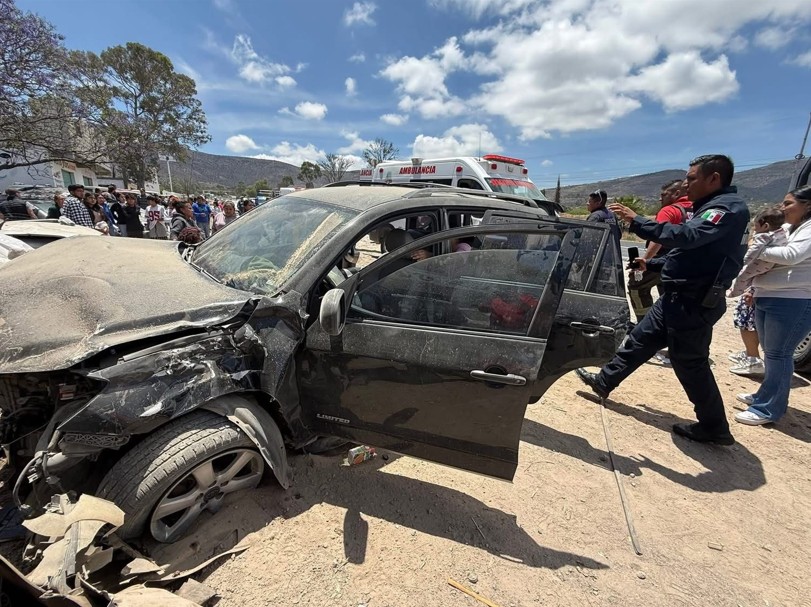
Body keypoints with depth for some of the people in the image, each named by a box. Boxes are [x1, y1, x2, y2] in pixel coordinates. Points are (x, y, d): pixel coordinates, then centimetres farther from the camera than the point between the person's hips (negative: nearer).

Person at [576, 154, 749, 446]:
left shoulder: (729, 207, -15)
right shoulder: (712, 207, 17)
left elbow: (688, 236, -34)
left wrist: (637, 221, -32)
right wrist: (651, 264, 19)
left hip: (693, 302, -10)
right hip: (679, 297, 10)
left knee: (690, 364, 0)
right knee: (639, 340, 15)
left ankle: (715, 427, 18)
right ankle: (604, 382, 28)